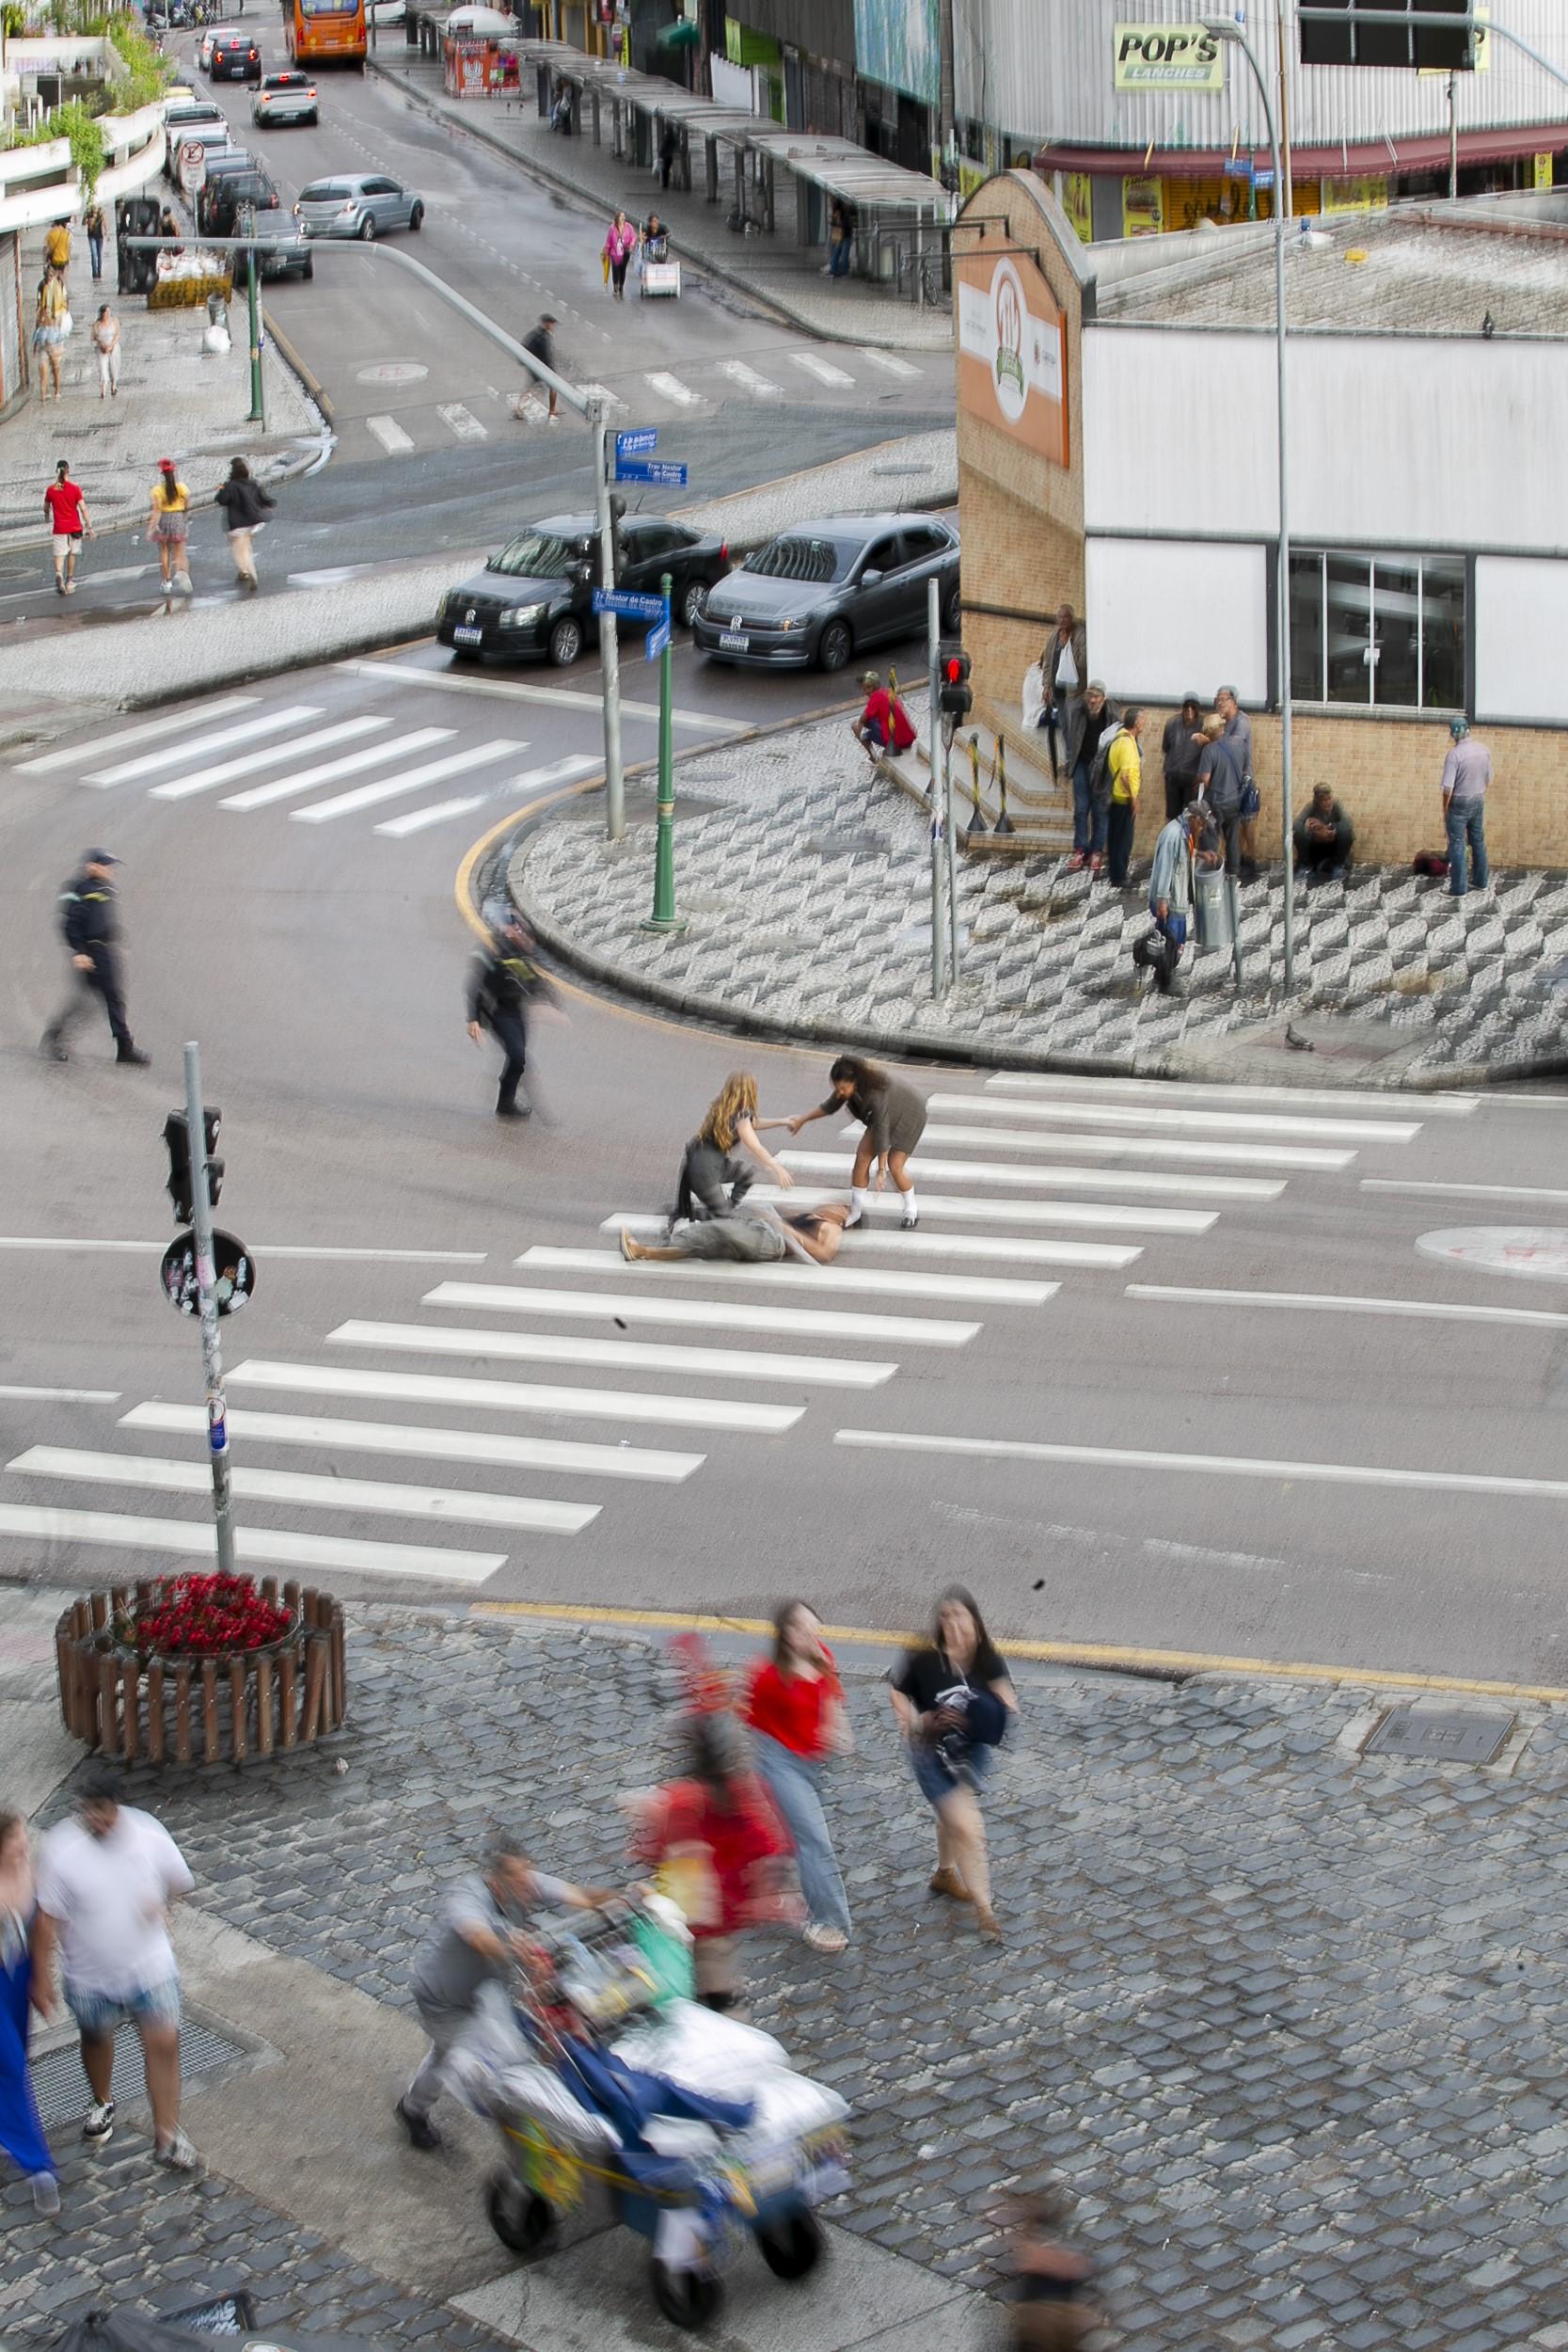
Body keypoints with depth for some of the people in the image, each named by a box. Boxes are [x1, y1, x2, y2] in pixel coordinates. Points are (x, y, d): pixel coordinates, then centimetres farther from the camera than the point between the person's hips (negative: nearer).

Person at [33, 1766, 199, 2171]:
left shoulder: (148, 1834, -15)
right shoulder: (60, 1849, -21)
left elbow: (178, 1882, 3)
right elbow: (48, 1917, -13)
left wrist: (159, 1904, -16)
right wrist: (42, 1974, -10)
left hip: (149, 1965, 0)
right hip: (91, 1972, 0)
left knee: (163, 2043, -3)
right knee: (96, 2039, 22)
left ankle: (167, 2135, 11)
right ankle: (102, 2103, 53)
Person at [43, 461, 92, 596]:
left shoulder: (51, 489, -2)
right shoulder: (75, 488, -6)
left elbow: (46, 509, 11)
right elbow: (83, 508, -9)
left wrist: (48, 517, 33)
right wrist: (89, 527, -5)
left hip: (58, 528, 0)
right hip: (74, 526, 1)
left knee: (59, 555, -4)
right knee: (72, 554, 18)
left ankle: (58, 574, -33)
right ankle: (69, 582, 26)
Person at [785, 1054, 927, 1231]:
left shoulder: (876, 1094, -41)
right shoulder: (849, 1086, -20)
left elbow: (882, 1132, -36)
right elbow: (829, 1106, -1)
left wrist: (881, 1171, -31)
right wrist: (802, 1120, -3)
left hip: (909, 1114, -7)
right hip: (886, 1113, 7)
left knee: (894, 1165, -12)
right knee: (863, 1153, -4)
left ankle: (912, 1213, 10)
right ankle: (856, 1210, 7)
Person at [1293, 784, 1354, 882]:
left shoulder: (1336, 805, -19)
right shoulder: (1311, 807, -18)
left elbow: (1348, 824, -34)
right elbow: (1295, 825, -31)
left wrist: (1325, 827, -40)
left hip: (1334, 847, 0)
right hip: (1315, 848, 0)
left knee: (1346, 832, -30)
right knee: (1299, 832, -27)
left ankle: (1339, 865, -9)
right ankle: (1305, 865, -5)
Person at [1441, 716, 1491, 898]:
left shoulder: (1455, 754, -22)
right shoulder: (1483, 750, -3)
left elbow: (1448, 787, -22)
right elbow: (1488, 778, 9)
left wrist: (1445, 809, -10)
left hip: (1460, 803, -6)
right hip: (1479, 801, 6)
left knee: (1457, 845, 1)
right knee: (1478, 842, 19)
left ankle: (1458, 888, 2)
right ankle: (1480, 881, 30)